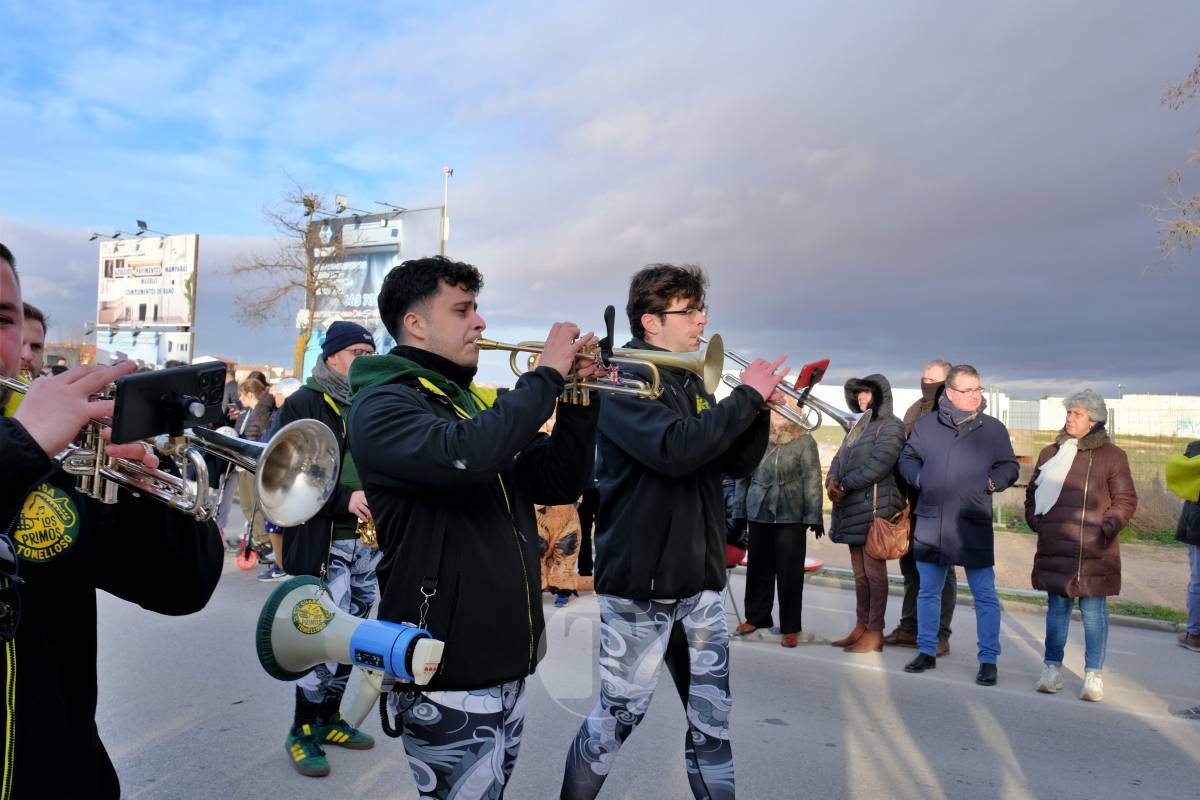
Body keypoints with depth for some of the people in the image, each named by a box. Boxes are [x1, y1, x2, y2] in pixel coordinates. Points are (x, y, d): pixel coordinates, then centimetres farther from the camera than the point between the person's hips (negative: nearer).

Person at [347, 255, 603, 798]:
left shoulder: (476, 402, 14)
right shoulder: (382, 405, -12)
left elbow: (558, 484, 11)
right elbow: (465, 456, -33)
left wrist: (579, 398, -2)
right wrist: (547, 375, -21)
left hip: (507, 660, 8)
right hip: (449, 671, -8)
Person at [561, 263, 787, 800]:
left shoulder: (692, 383, 13)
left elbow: (737, 464, 13)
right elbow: (674, 449, -29)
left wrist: (760, 407, -3)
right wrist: (747, 396, -19)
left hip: (699, 579, 7)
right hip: (639, 581, -7)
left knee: (713, 720, 13)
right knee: (617, 717, 6)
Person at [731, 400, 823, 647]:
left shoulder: (804, 441, 0)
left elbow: (812, 481, -3)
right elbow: (743, 476, 8)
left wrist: (814, 516, -7)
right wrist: (739, 513, 7)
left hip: (791, 516, -3)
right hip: (759, 514, 3)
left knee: (790, 572, 2)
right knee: (758, 568, 11)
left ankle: (790, 627, 11)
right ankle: (756, 616, 25)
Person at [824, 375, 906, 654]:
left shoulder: (890, 426, -5)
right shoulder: (858, 426, 21)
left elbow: (879, 464, -17)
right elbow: (839, 458, 16)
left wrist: (845, 485, -13)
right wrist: (832, 481, -5)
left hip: (874, 506, -8)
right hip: (852, 507, 8)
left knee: (874, 571, -4)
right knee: (859, 572, 12)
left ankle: (875, 633, 2)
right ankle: (861, 628, 20)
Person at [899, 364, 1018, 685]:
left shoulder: (993, 428, 2)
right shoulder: (926, 424, 4)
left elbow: (1009, 467, 8)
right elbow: (907, 458, 13)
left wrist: (992, 482, -11)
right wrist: (919, 478, -5)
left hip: (974, 526, -1)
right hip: (930, 523, 2)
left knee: (985, 595, 3)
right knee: (928, 591, 12)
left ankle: (988, 660, 17)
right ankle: (927, 652, 26)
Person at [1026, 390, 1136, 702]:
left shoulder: (1112, 456, -1)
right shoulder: (1051, 453, 8)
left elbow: (1126, 500, 2)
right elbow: (1033, 491, 17)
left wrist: (1109, 525, -12)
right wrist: (1035, 520, 4)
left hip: (1094, 552, -3)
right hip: (1055, 549, 3)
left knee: (1093, 611, 5)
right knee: (1057, 608, 10)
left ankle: (1093, 675, 16)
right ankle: (1053, 668, 21)